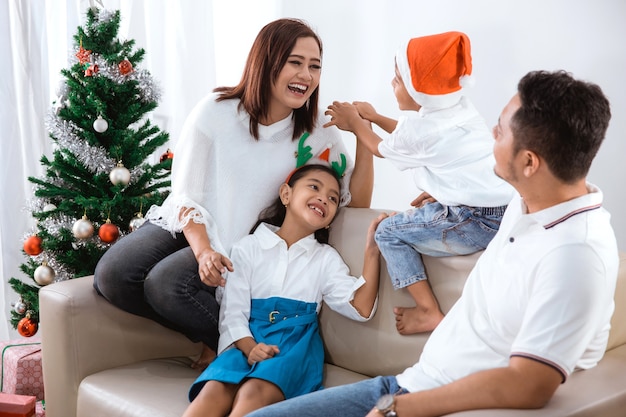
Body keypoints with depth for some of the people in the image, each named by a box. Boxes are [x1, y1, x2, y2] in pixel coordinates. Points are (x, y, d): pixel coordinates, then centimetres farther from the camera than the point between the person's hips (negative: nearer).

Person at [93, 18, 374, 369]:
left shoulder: (317, 132, -8)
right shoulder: (216, 111, -11)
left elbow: (357, 202, -9)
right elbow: (186, 194, -7)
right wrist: (203, 251, -24)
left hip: (237, 245, -2)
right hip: (185, 226, 2)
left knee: (164, 283, -30)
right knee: (111, 275, -24)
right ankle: (212, 338, -7)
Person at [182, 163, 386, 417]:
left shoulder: (326, 258, 15)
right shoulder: (248, 248, 10)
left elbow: (360, 309, 2)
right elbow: (233, 312, 2)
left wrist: (372, 252, -5)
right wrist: (249, 347, -18)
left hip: (296, 344, 0)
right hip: (250, 340, 1)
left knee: (255, 393, -34)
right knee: (214, 391, -33)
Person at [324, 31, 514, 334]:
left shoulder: (417, 126, -8)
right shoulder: (462, 109, 14)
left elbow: (382, 148, 15)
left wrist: (355, 124, 31)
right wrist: (374, 117, 37)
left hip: (479, 223, -9)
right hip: (511, 210, 9)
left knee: (389, 232, 4)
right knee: (424, 211, 31)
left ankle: (429, 312, 1)